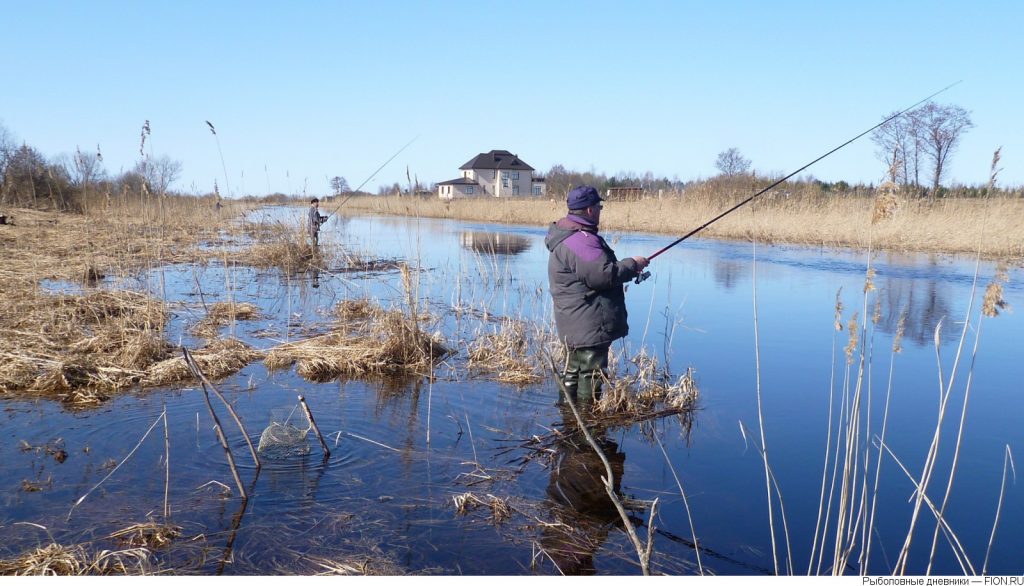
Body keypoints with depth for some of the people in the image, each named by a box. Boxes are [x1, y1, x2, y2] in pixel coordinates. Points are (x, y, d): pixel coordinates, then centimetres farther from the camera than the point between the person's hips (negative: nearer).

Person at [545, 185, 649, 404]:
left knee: (573, 374, 20)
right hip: (590, 326, -12)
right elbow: (603, 275, -26)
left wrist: (627, 269, 15)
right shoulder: (581, 240, -20)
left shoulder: (567, 235, 16)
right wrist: (633, 264, -11)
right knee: (590, 376, -4)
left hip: (576, 326, 12)